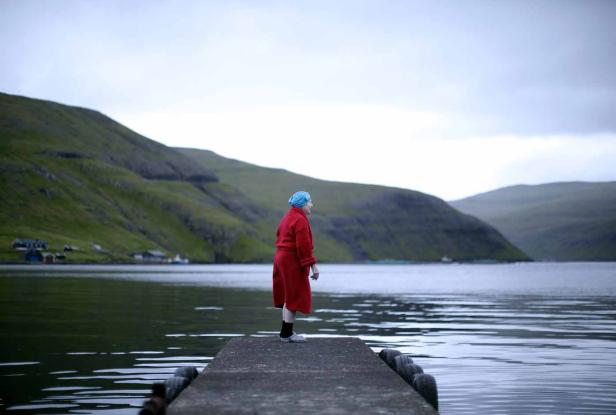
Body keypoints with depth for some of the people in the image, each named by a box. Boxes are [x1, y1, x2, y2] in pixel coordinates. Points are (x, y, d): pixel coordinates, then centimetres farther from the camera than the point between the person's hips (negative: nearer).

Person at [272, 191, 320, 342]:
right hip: (293, 262, -10)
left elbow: (279, 239, 18)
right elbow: (304, 245, -21)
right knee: (295, 297, -5)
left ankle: (285, 332, 18)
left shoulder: (287, 218, 16)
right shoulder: (300, 220, -15)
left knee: (289, 296, 15)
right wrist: (313, 265, -20)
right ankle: (287, 334, -3)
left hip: (282, 258, 10)